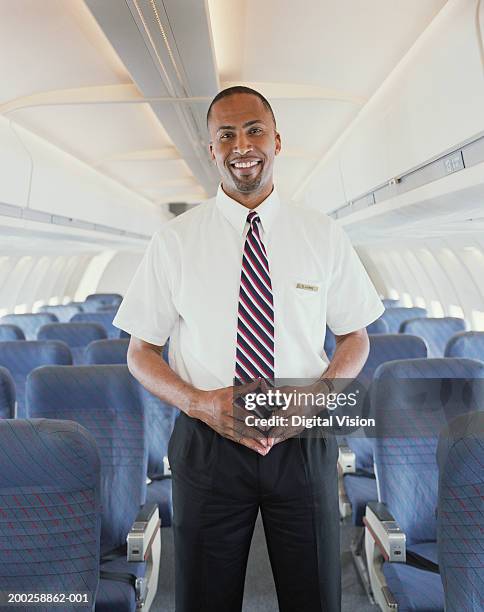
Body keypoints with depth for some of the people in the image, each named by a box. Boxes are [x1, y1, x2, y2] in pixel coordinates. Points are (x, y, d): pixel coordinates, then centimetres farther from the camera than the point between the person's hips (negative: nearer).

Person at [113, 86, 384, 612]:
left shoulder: (324, 236, 1)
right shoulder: (174, 240, -2)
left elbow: (356, 337, 9)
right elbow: (140, 352, 2)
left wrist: (321, 393, -12)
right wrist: (198, 402, -17)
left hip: (304, 443, 1)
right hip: (208, 444, 0)